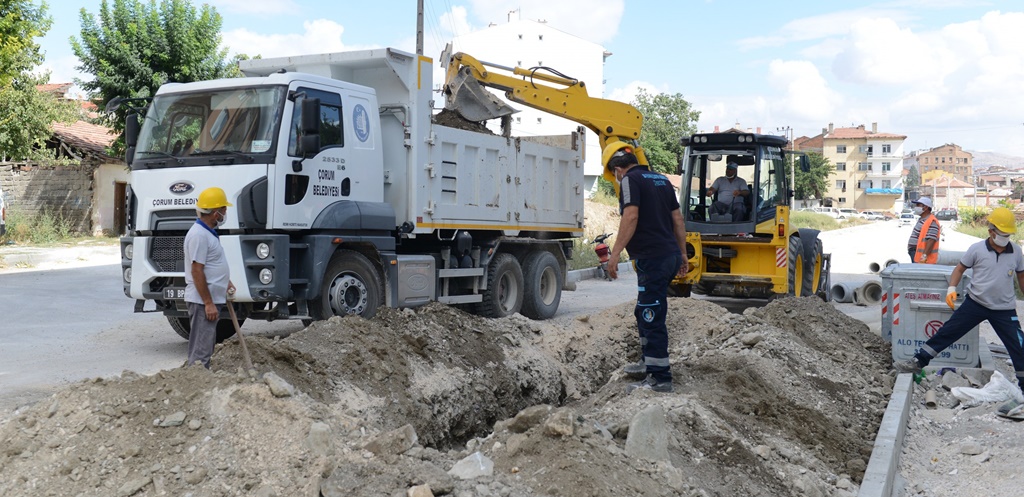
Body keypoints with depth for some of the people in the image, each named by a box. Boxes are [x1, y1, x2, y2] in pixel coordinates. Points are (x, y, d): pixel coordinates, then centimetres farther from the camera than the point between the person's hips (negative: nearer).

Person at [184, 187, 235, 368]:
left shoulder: (208, 232, 14)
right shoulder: (198, 234, -18)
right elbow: (196, 271, -22)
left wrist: (226, 281, 14)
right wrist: (208, 303, -22)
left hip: (212, 299, 11)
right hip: (203, 302, -11)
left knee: (206, 347, 17)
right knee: (200, 350, -8)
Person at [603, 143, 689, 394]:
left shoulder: (630, 179, -8)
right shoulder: (661, 179, 18)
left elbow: (631, 217, -22)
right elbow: (678, 219, 19)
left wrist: (615, 253, -23)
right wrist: (682, 254, 24)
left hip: (652, 258, -9)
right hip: (670, 254, 9)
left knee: (652, 318, -5)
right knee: (645, 313, 23)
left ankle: (660, 379, -1)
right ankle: (649, 363, 34)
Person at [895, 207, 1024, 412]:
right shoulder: (977, 249, -7)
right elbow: (960, 268, 3)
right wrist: (952, 288, -12)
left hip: (1004, 310, 1)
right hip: (975, 303, -1)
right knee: (946, 332, -3)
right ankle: (918, 362, 6)